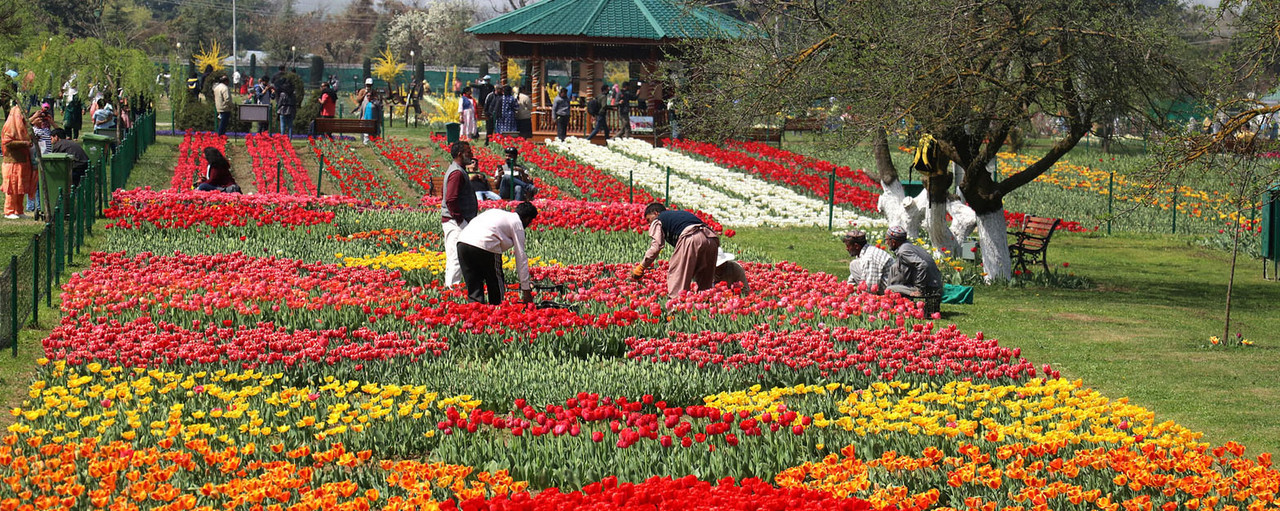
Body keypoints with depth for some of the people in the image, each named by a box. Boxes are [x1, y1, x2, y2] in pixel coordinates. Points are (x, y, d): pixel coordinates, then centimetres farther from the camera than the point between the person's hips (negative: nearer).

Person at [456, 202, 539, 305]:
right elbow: (521, 258, 10)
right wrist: (526, 290, 13)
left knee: (473, 289, 11)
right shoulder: (517, 224, 13)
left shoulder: (496, 212, 31)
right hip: (485, 246, -6)